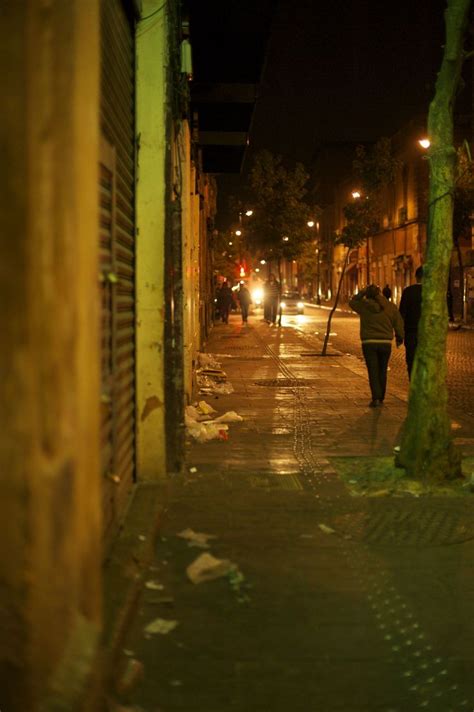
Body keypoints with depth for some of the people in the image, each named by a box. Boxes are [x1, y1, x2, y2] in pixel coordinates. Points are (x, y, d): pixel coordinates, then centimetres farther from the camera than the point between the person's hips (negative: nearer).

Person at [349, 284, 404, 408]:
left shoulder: (364, 306, -4)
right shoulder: (390, 306, -1)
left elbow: (352, 302, 17)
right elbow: (398, 323, 3)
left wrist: (362, 292, 13)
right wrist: (399, 337, 17)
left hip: (369, 343, -2)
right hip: (385, 343, 2)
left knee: (373, 371, -1)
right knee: (382, 371, 14)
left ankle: (376, 398, -12)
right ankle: (381, 398, 19)